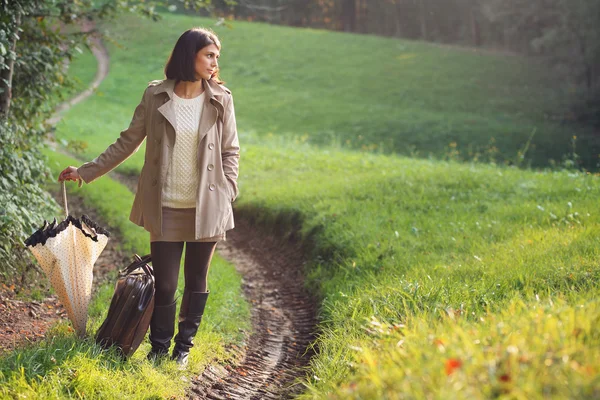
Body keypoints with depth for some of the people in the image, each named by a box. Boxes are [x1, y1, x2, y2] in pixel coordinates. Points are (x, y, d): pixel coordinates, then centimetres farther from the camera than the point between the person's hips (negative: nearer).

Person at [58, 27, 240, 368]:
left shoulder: (221, 99, -1)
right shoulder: (156, 96, -3)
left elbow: (230, 151, 6)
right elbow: (128, 143, 5)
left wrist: (227, 195, -3)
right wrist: (85, 172, 4)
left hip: (206, 209, 1)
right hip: (166, 209, -1)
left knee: (197, 281, 11)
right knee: (164, 284, 2)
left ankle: (184, 346, 28)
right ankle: (159, 348, 21)